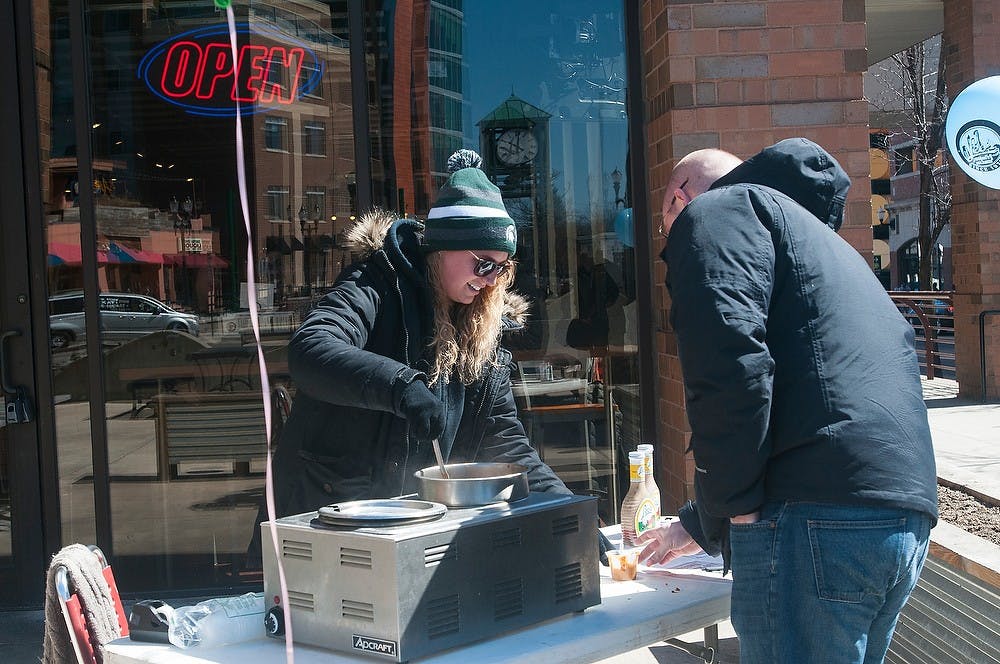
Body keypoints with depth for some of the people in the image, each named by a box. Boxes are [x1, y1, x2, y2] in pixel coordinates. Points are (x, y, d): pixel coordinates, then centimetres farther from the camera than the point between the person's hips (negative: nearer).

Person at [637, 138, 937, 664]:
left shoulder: (718, 209, 4)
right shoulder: (815, 234, 32)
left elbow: (730, 360, -16)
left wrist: (730, 505, -6)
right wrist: (700, 526, 41)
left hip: (820, 518, -9)